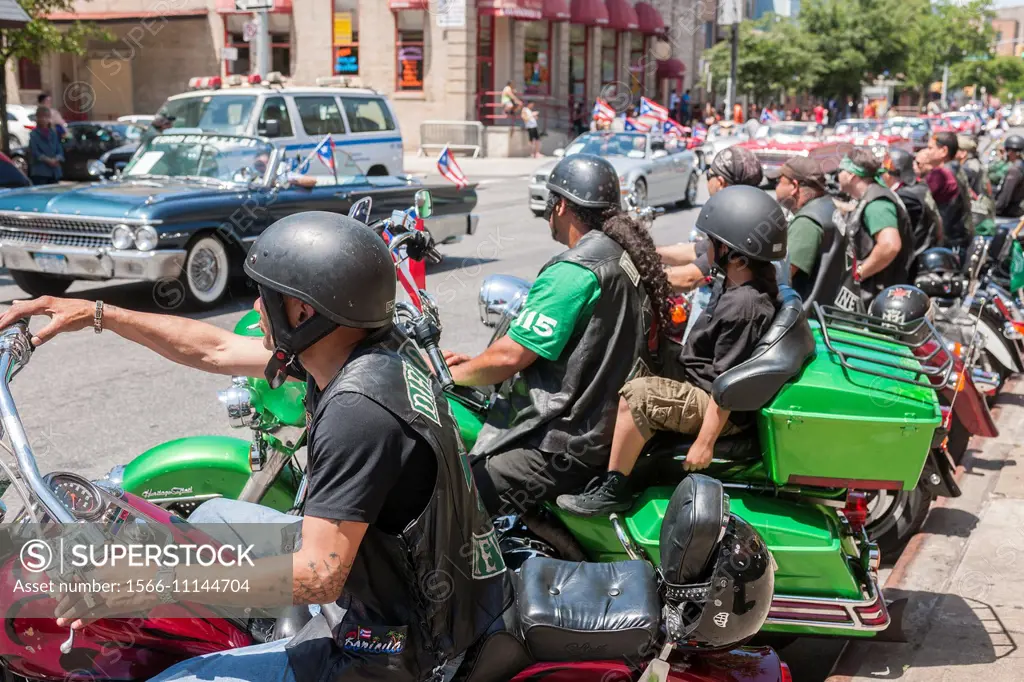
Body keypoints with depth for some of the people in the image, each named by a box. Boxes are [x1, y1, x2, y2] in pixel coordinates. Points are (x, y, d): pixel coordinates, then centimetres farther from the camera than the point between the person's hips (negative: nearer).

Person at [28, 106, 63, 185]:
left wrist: (56, 159, -11)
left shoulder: (53, 134, 13)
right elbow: (35, 152, -8)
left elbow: (59, 150, 9)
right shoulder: (34, 134, -1)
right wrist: (48, 160, -17)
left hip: (54, 171, 5)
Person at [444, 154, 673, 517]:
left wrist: (454, 372, 0)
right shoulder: (627, 255, 12)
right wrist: (478, 363, 17)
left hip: (566, 444, -11)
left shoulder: (574, 272, -18)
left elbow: (511, 356, -19)